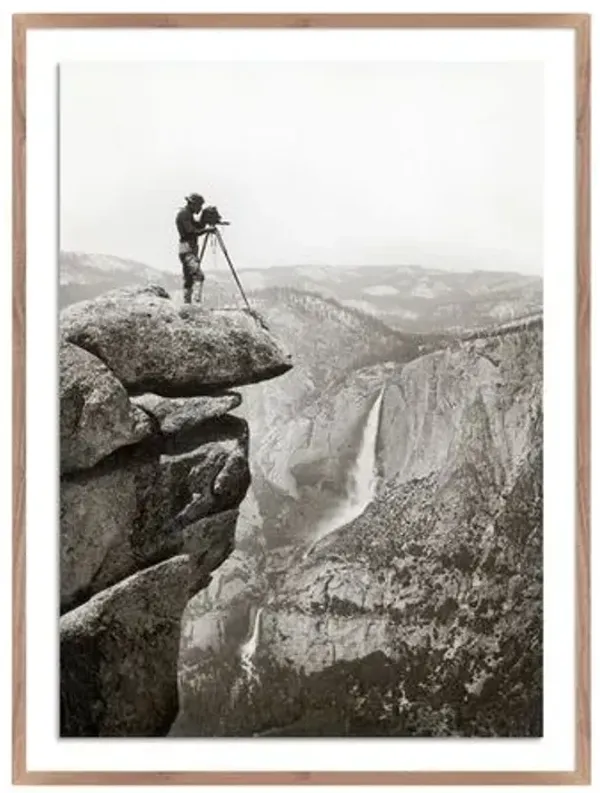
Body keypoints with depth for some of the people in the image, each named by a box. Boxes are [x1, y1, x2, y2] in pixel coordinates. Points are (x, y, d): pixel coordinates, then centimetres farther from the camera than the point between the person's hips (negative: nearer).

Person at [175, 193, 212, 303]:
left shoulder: (189, 214, 21)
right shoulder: (183, 213, -9)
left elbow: (199, 226, 20)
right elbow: (191, 232, -18)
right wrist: (206, 230, -15)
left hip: (192, 250, 10)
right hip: (186, 250, -10)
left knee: (189, 279, 9)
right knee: (199, 275, -23)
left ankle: (187, 303, 10)